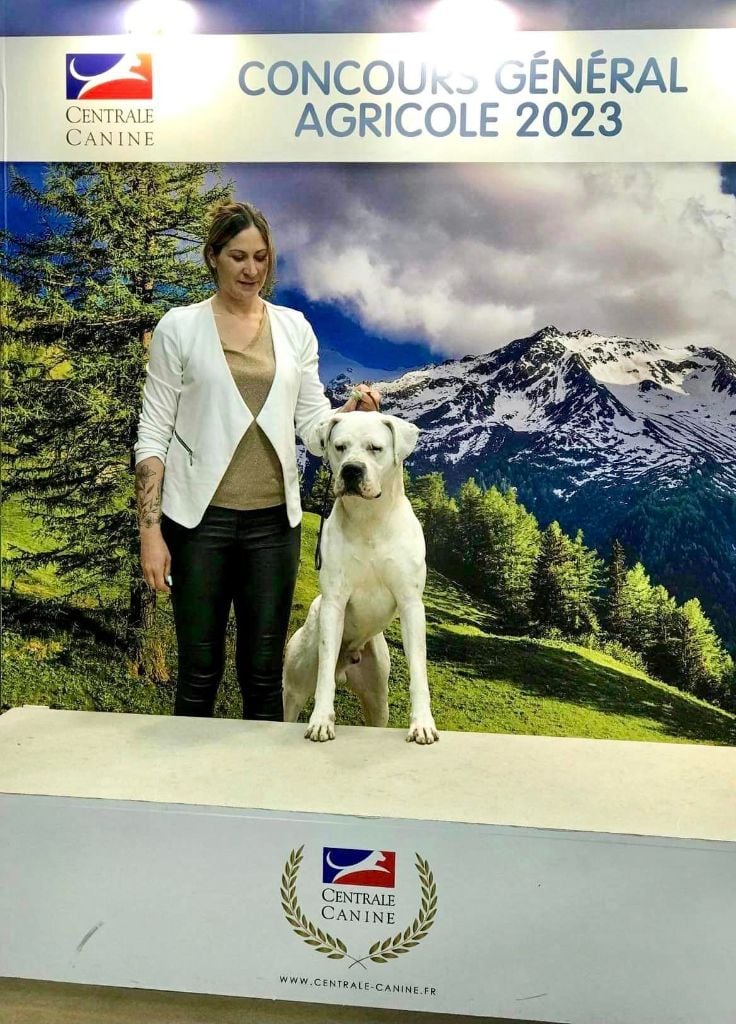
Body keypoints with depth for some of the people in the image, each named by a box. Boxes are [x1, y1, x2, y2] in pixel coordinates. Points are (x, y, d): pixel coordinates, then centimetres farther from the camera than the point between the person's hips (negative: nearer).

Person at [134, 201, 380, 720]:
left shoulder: (294, 328, 8)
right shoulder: (179, 327, 0)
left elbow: (313, 425, 7)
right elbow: (153, 434, -2)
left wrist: (353, 410, -14)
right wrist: (150, 531, -8)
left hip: (274, 520, 2)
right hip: (201, 518, -2)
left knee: (264, 672, 9)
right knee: (200, 672, 6)